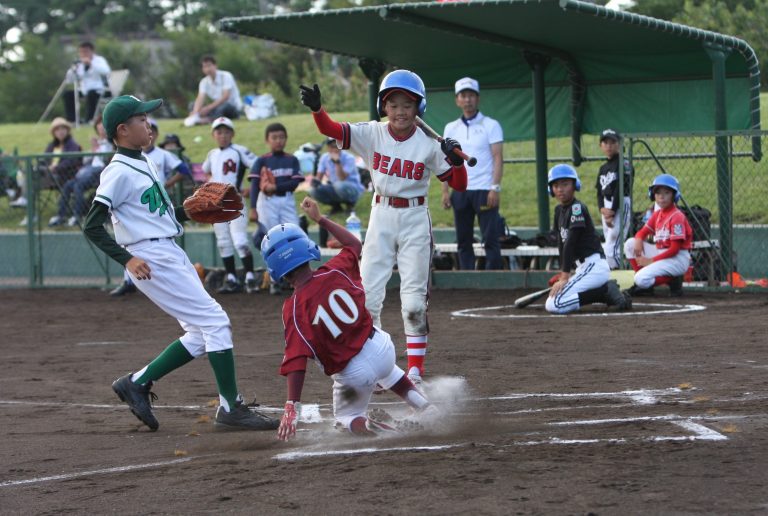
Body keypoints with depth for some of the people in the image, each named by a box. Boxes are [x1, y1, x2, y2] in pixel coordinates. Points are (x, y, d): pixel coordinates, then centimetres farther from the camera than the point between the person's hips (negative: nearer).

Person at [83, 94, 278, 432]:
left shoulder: (144, 163, 16)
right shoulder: (119, 172, -13)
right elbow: (92, 226, -17)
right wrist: (127, 259, -24)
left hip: (172, 254, 10)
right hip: (151, 260, -10)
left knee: (202, 334, 10)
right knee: (214, 321, -10)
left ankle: (137, 383, 16)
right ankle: (230, 408, -5)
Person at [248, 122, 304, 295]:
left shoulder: (292, 160, 7)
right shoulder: (262, 161, 1)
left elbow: (295, 183, -4)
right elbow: (254, 185, -5)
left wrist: (276, 187, -16)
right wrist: (253, 209, -13)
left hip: (287, 202, 1)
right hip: (267, 203, -1)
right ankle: (274, 281, 6)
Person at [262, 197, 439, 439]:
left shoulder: (293, 308, -19)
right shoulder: (335, 272, -8)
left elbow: (296, 359, -26)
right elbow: (354, 244, 15)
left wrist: (292, 407, -27)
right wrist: (320, 219, 21)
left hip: (352, 373, -4)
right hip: (382, 347, 4)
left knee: (347, 416, 25)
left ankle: (365, 426, -10)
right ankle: (424, 406, 27)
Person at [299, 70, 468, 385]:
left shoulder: (429, 144, -6)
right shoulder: (372, 134, -4)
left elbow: (459, 185, -3)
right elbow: (332, 130, -17)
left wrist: (457, 161, -23)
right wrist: (317, 108, -37)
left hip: (415, 220, -1)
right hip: (381, 217, 2)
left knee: (414, 300, -2)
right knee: (368, 296, 0)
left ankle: (415, 371, 7)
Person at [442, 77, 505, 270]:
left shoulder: (490, 125, 2)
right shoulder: (451, 128, 14)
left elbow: (498, 158, -3)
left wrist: (495, 188, -13)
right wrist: (445, 191, 3)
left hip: (484, 190, -4)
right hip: (460, 191, 4)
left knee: (491, 239, -6)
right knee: (463, 241, 6)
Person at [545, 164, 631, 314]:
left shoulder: (577, 208, -13)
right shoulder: (559, 210, 14)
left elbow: (570, 243, -18)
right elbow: (562, 244, 13)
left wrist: (565, 276, -22)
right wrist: (563, 273, 5)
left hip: (593, 266, -10)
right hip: (582, 267, 10)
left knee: (553, 305, -19)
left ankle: (606, 291, -11)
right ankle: (606, 290, 8)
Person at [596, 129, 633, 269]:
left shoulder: (623, 164, -5)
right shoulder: (603, 168, 18)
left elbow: (620, 189, -12)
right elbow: (599, 193, 13)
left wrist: (612, 211, -15)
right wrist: (603, 209, -6)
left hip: (620, 206, -8)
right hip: (606, 208, 8)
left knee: (611, 248, -16)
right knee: (609, 246, 6)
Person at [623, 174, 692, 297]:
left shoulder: (677, 216, -15)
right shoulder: (657, 214, 11)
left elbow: (675, 249, -18)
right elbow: (642, 232, 14)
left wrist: (651, 260, -15)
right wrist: (638, 240, -12)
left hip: (677, 258, -9)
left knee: (642, 279, -25)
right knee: (630, 244, 1)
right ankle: (644, 284, 1)